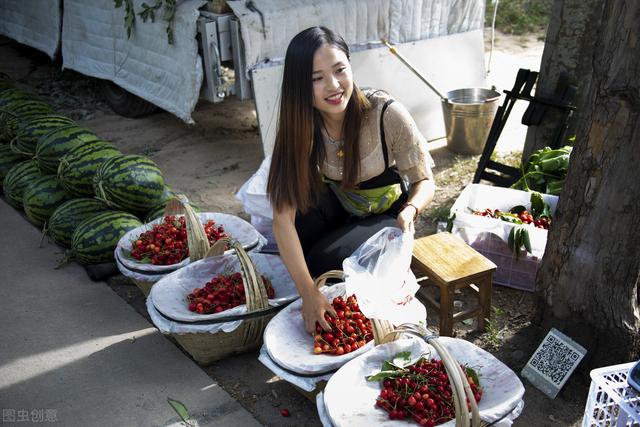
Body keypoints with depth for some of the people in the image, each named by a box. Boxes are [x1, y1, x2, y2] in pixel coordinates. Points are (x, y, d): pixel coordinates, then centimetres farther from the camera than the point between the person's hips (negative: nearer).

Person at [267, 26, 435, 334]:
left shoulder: (386, 114, -28)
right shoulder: (300, 125, -22)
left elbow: (425, 182, -15)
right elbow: (283, 216, -28)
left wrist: (409, 211, -39)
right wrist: (308, 293, -38)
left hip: (386, 216, -2)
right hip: (339, 209, 3)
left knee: (326, 261, -28)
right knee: (301, 203, -30)